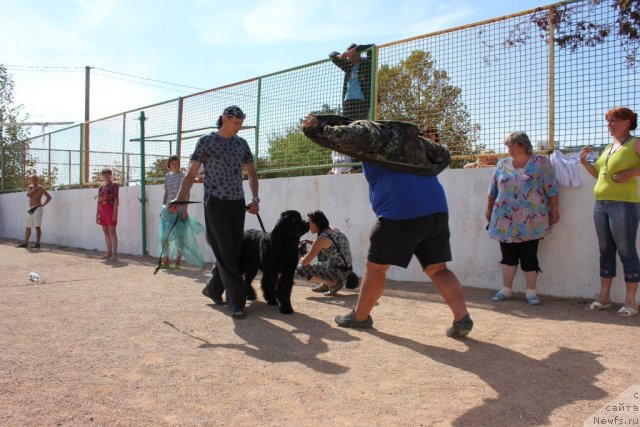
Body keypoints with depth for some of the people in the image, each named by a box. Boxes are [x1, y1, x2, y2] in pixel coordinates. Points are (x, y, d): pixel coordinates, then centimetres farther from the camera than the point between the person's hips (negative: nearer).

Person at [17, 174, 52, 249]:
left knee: (37, 226, -10)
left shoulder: (40, 188, -5)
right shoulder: (30, 187, 16)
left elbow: (49, 197, -9)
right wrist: (35, 189, -12)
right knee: (28, 227, 10)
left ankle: (37, 243, -10)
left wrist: (43, 205, -13)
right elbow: (28, 194, -4)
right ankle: (25, 243, 17)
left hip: (37, 209, -8)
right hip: (31, 209, 8)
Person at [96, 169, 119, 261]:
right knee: (106, 232, 8)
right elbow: (99, 201, 16)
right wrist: (97, 214, 11)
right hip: (102, 211, 7)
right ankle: (109, 252, 14)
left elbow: (116, 200, -10)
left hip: (111, 211, -7)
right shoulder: (101, 186, 15)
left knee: (112, 231, -10)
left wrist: (115, 213, -18)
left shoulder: (114, 185, -4)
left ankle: (115, 254, -11)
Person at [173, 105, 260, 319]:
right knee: (225, 254, -7)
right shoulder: (206, 142, 0)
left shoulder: (241, 143, 13)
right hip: (216, 203, -5)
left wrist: (255, 199, 5)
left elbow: (251, 173, 19)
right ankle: (237, 302, -6)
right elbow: (191, 174, -1)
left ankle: (213, 289, 28)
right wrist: (179, 198, -16)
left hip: (238, 204, 5)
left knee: (233, 252, 8)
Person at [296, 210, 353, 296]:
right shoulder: (334, 230, 6)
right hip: (346, 270, 8)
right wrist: (311, 242, 16)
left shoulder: (322, 238, -17)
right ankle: (325, 285, 23)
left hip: (338, 273, -8)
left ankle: (333, 283, -3)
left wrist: (301, 259, 9)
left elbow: (305, 262, -14)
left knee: (300, 269, -6)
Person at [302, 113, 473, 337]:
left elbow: (347, 134, -4)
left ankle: (360, 316, 20)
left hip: (400, 212, -6)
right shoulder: (404, 135, 32)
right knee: (438, 269, 9)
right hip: (437, 210, 6)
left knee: (376, 266, 9)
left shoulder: (368, 130, 13)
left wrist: (317, 128, 1)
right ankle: (462, 318, -3)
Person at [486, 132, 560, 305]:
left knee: (529, 256, 0)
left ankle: (531, 291, 9)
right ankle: (506, 289, 16)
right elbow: (493, 191, 16)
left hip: (530, 222, -3)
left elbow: (552, 189, -1)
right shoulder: (502, 165, 11)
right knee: (508, 255, 8)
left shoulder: (541, 162, 1)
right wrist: (489, 209, 16)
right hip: (505, 220, 3)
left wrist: (555, 210, -4)